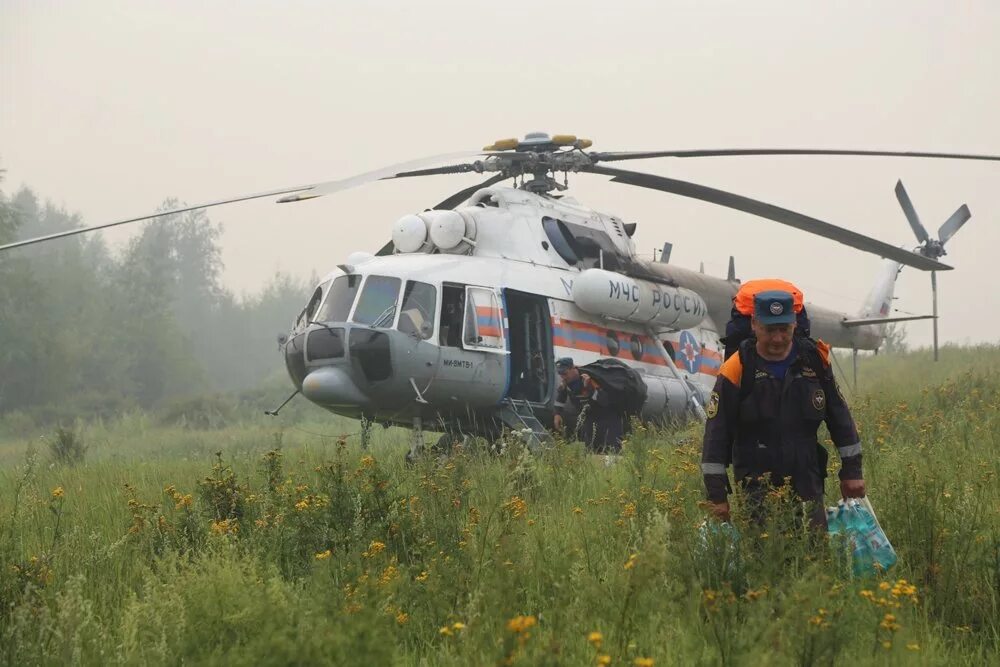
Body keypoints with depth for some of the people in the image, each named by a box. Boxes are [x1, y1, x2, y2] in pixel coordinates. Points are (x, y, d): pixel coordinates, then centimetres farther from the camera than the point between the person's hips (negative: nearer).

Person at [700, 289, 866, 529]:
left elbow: (839, 415, 13)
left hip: (808, 485, 3)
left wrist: (852, 470, 13)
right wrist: (717, 495, -6)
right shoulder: (737, 370, -8)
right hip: (757, 489, -3)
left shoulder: (814, 358, 2)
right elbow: (716, 435, -5)